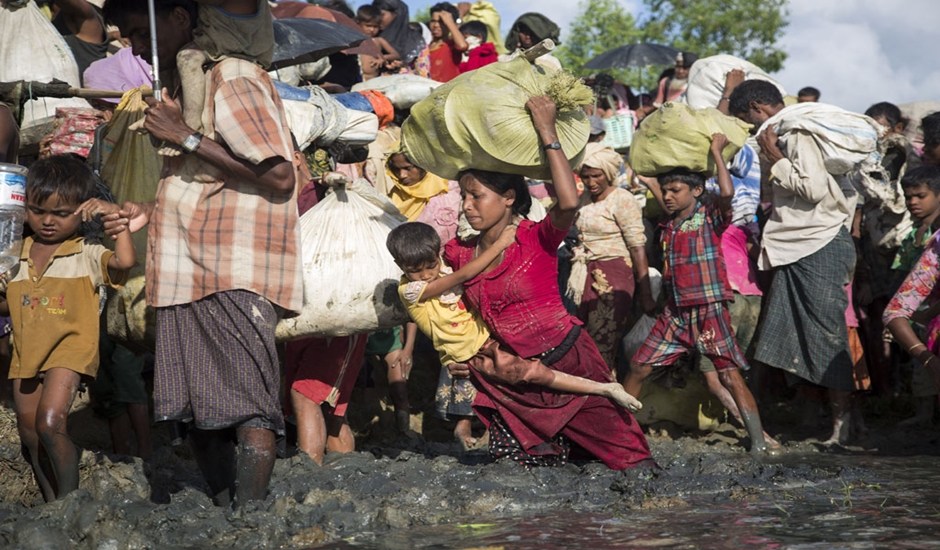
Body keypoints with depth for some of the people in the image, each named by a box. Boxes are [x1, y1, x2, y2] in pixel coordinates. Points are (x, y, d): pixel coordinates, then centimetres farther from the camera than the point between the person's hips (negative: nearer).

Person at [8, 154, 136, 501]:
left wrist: (117, 217, -17)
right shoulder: (18, 255, 11)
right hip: (26, 354, 6)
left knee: (50, 424, -22)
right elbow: (7, 300, 21)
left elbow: (125, 261, -23)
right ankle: (52, 505, 26)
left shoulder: (86, 255, -5)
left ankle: (69, 498, -6)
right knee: (30, 437, 11)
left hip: (69, 349, -6)